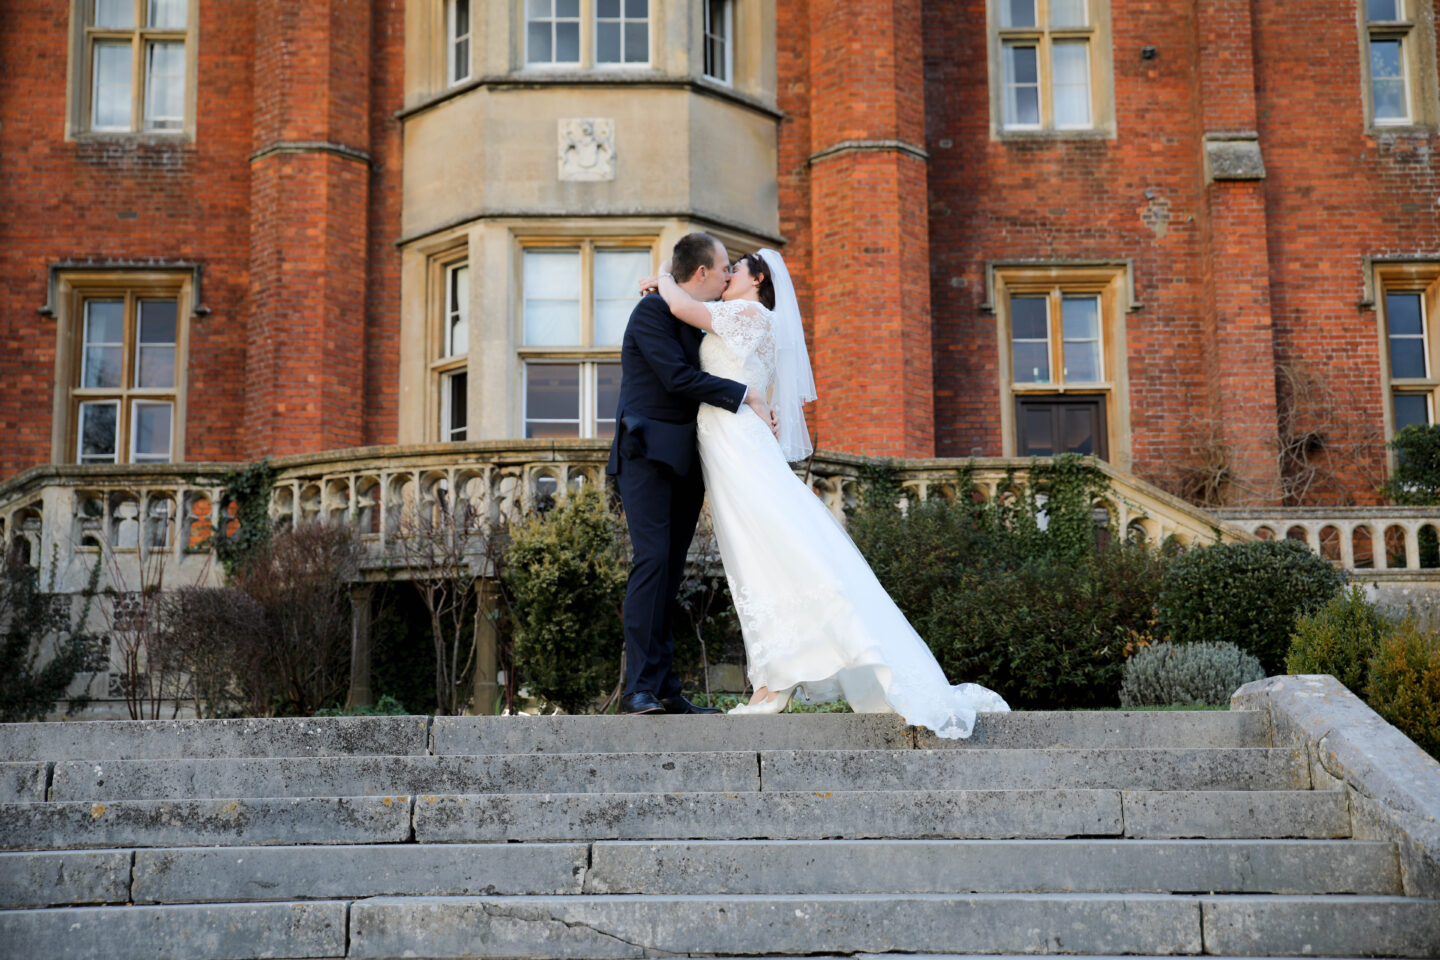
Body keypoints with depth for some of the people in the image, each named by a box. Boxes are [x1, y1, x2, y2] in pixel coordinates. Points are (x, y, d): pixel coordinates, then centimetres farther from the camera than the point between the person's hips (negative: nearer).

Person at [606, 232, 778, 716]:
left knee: (670, 572, 4)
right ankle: (640, 688, -16)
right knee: (653, 562, -16)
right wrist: (746, 396, -12)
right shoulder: (651, 311, -6)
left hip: (684, 462, 8)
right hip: (648, 454, -8)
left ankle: (666, 690, 3)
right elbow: (678, 378, -16)